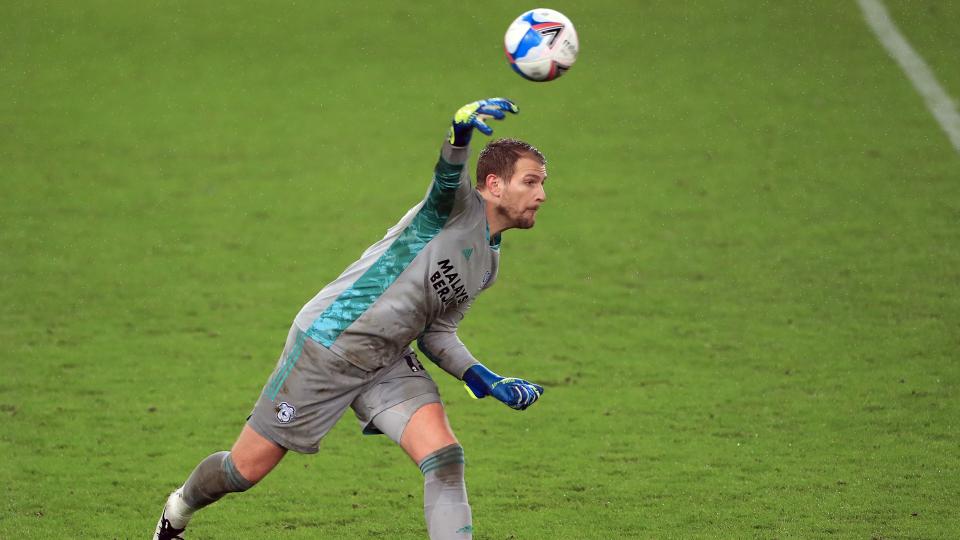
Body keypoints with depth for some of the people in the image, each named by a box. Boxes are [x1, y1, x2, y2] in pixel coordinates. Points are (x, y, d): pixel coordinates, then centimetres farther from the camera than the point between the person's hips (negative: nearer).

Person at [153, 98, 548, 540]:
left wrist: (488, 382, 3)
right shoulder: (458, 206, -15)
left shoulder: (488, 263, 9)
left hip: (387, 366, 7)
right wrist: (462, 128, -62)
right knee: (245, 469, 5)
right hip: (325, 346, -7)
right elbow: (448, 175, -40)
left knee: (445, 458, -18)